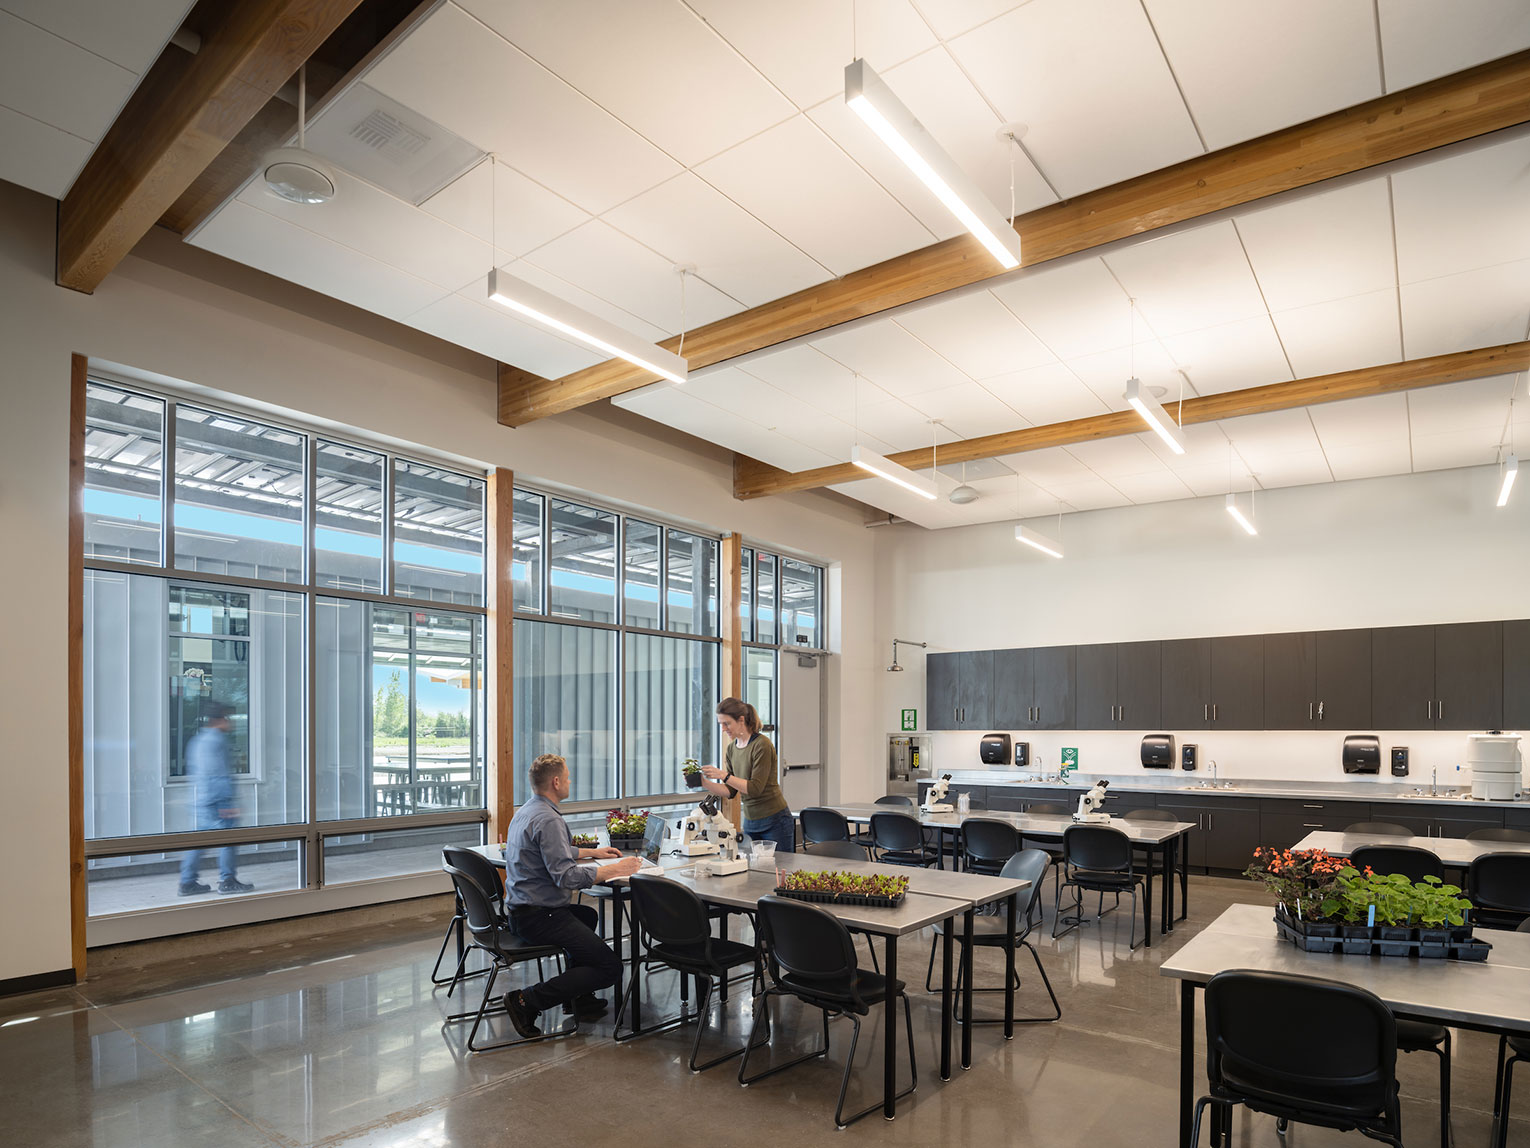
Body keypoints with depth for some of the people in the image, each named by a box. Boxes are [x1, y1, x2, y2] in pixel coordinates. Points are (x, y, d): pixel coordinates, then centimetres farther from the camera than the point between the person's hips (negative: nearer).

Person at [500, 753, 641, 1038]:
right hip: (539, 917, -11)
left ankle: (578, 999, 31)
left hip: (521, 911, 11)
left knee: (586, 914, 35)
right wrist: (615, 869, -18)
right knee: (610, 968, -10)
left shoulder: (525, 812, 12)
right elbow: (566, 876, -27)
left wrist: (593, 852, 28)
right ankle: (527, 1000, -9)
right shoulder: (548, 819, -21)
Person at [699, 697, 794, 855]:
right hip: (750, 822, 7)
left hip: (774, 820, -7)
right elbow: (731, 791, 7)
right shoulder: (732, 748, 6)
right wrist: (704, 783, -7)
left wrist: (723, 775, -25)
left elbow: (755, 788, -21)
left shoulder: (762, 745, -17)